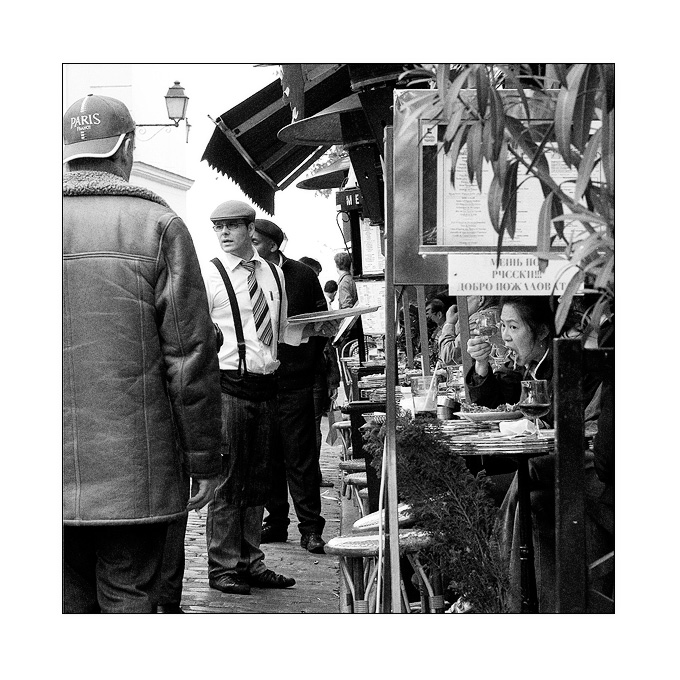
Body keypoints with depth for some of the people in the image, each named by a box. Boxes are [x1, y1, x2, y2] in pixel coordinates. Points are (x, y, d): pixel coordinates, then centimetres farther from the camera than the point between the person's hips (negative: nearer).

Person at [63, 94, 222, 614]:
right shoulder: (158, 226, -3)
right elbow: (190, 356, -6)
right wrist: (204, 458, 2)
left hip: (51, 474, 3)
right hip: (135, 471, -3)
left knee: (66, 602, 9)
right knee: (129, 600, 3)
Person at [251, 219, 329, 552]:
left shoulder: (303, 276, 2)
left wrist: (308, 363, -3)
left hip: (294, 379, -3)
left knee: (300, 456, -3)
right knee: (266, 456, 7)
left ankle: (310, 528, 2)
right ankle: (275, 521, 18)